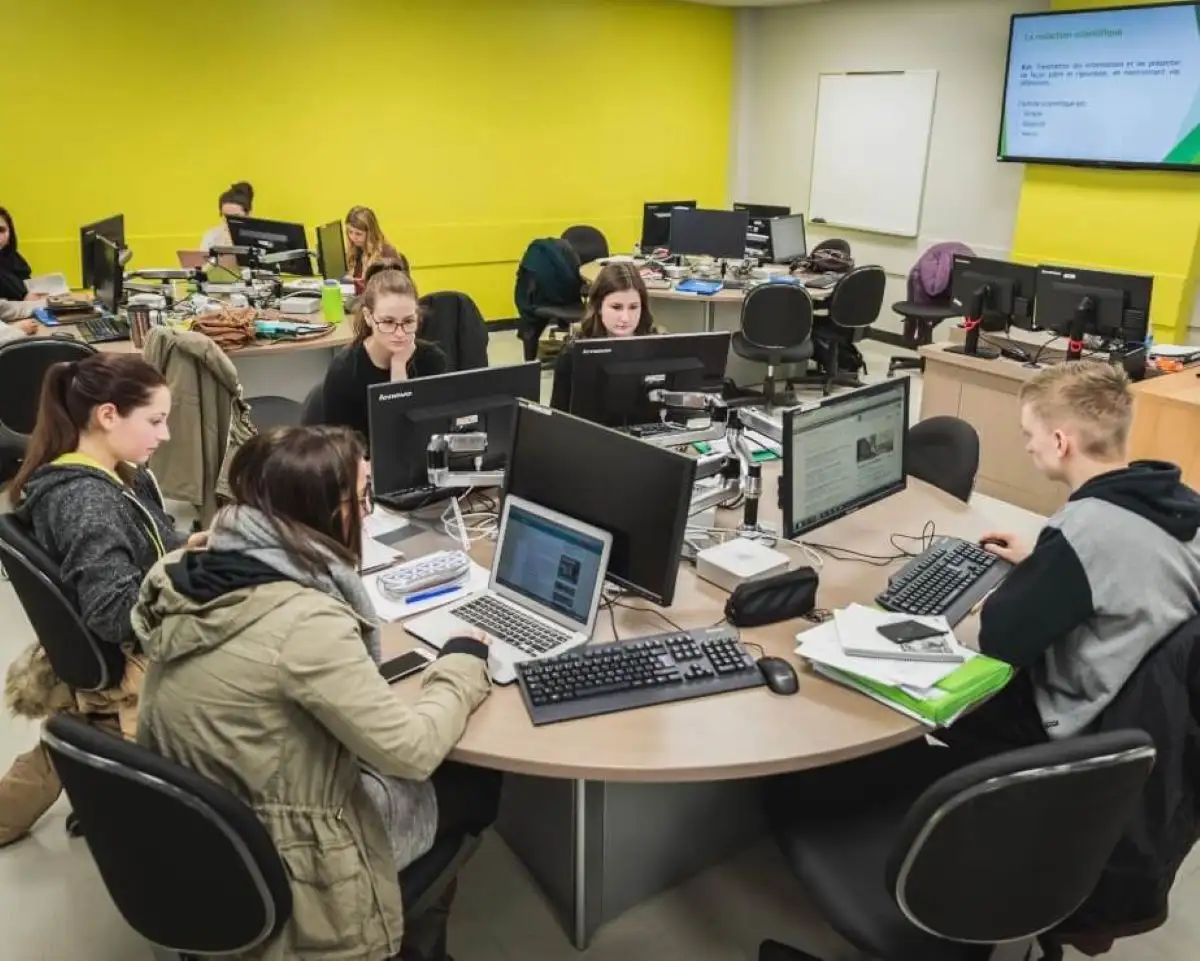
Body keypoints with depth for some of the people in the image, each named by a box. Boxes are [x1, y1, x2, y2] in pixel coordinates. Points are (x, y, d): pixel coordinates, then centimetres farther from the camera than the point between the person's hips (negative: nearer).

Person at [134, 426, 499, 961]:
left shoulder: (189, 573, -7)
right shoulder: (305, 622, -33)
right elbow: (411, 751, -25)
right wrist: (462, 665, -9)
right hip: (275, 860, -8)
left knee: (439, 771, 21)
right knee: (478, 781, 13)